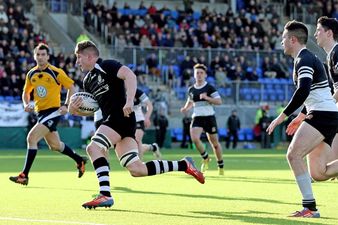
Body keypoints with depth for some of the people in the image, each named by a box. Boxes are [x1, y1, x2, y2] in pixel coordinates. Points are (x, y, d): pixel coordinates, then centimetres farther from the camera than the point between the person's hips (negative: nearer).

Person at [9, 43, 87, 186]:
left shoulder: (56, 72, -10)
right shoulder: (31, 74, 6)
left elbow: (71, 87, -2)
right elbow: (26, 92, 20)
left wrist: (66, 105, -12)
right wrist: (26, 104, 1)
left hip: (53, 111, -7)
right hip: (40, 113, 7)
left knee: (31, 138, -20)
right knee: (55, 145, 17)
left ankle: (24, 175, -17)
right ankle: (80, 160, 42)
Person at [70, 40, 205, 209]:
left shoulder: (106, 66, -3)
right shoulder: (87, 80, 23)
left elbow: (129, 75, -18)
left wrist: (129, 101, -29)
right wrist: (73, 109, 5)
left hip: (122, 116, -9)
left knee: (93, 147, -21)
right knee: (137, 170, -1)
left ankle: (105, 195, -25)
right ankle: (184, 165, 10)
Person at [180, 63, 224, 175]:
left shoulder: (209, 88, -5)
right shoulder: (191, 89, 8)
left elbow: (219, 101, -10)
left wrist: (206, 97, -22)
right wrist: (186, 108, 7)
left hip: (209, 117, -3)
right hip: (197, 118, 3)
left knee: (214, 143, 5)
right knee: (194, 138, -22)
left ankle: (221, 166, 25)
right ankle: (205, 158, 4)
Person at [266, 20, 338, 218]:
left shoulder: (304, 59, -11)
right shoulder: (309, 58, 22)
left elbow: (303, 91, -27)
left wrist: (282, 117, -25)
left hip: (322, 114, -10)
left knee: (294, 154, -19)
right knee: (317, 173, 6)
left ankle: (310, 207, -22)